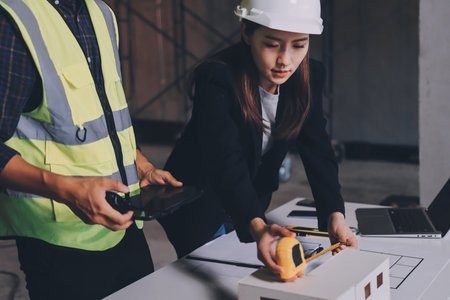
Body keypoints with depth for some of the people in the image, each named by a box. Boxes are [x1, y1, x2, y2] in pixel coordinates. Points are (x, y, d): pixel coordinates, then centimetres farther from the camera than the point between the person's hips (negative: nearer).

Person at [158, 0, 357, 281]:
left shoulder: (307, 81, -13)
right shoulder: (215, 79, -31)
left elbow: (318, 153, -18)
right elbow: (225, 163, -40)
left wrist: (334, 215, -34)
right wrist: (257, 226, -56)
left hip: (253, 206, 5)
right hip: (198, 208, -5)